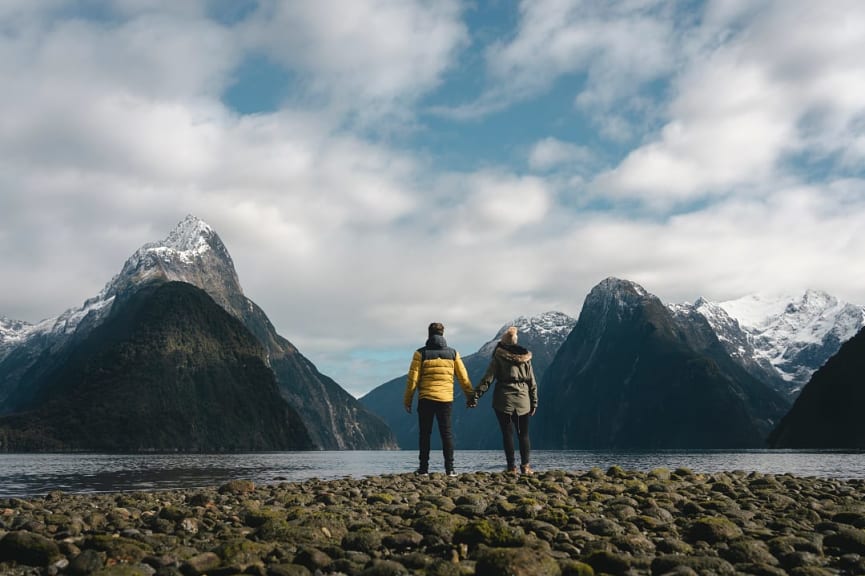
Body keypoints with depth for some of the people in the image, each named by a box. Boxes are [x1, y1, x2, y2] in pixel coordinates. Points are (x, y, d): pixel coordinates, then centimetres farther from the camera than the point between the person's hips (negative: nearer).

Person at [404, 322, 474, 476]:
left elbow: (412, 379, -4)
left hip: (425, 399, -1)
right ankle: (449, 468, 0)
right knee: (447, 433, 5)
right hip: (446, 399, 2)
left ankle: (424, 468, 6)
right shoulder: (453, 353, 6)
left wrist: (407, 400, 4)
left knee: (425, 433, 6)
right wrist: (470, 396, 18)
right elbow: (463, 378, 8)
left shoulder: (421, 353, -2)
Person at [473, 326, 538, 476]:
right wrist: (534, 403, 14)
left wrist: (476, 395, -6)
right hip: (523, 401, 3)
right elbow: (532, 383, 9)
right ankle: (525, 466, 3)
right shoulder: (525, 358, 7)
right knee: (523, 434, 10)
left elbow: (488, 379, -9)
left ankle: (512, 467, -3)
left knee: (508, 434, 0)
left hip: (504, 401, -3)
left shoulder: (498, 358, -3)